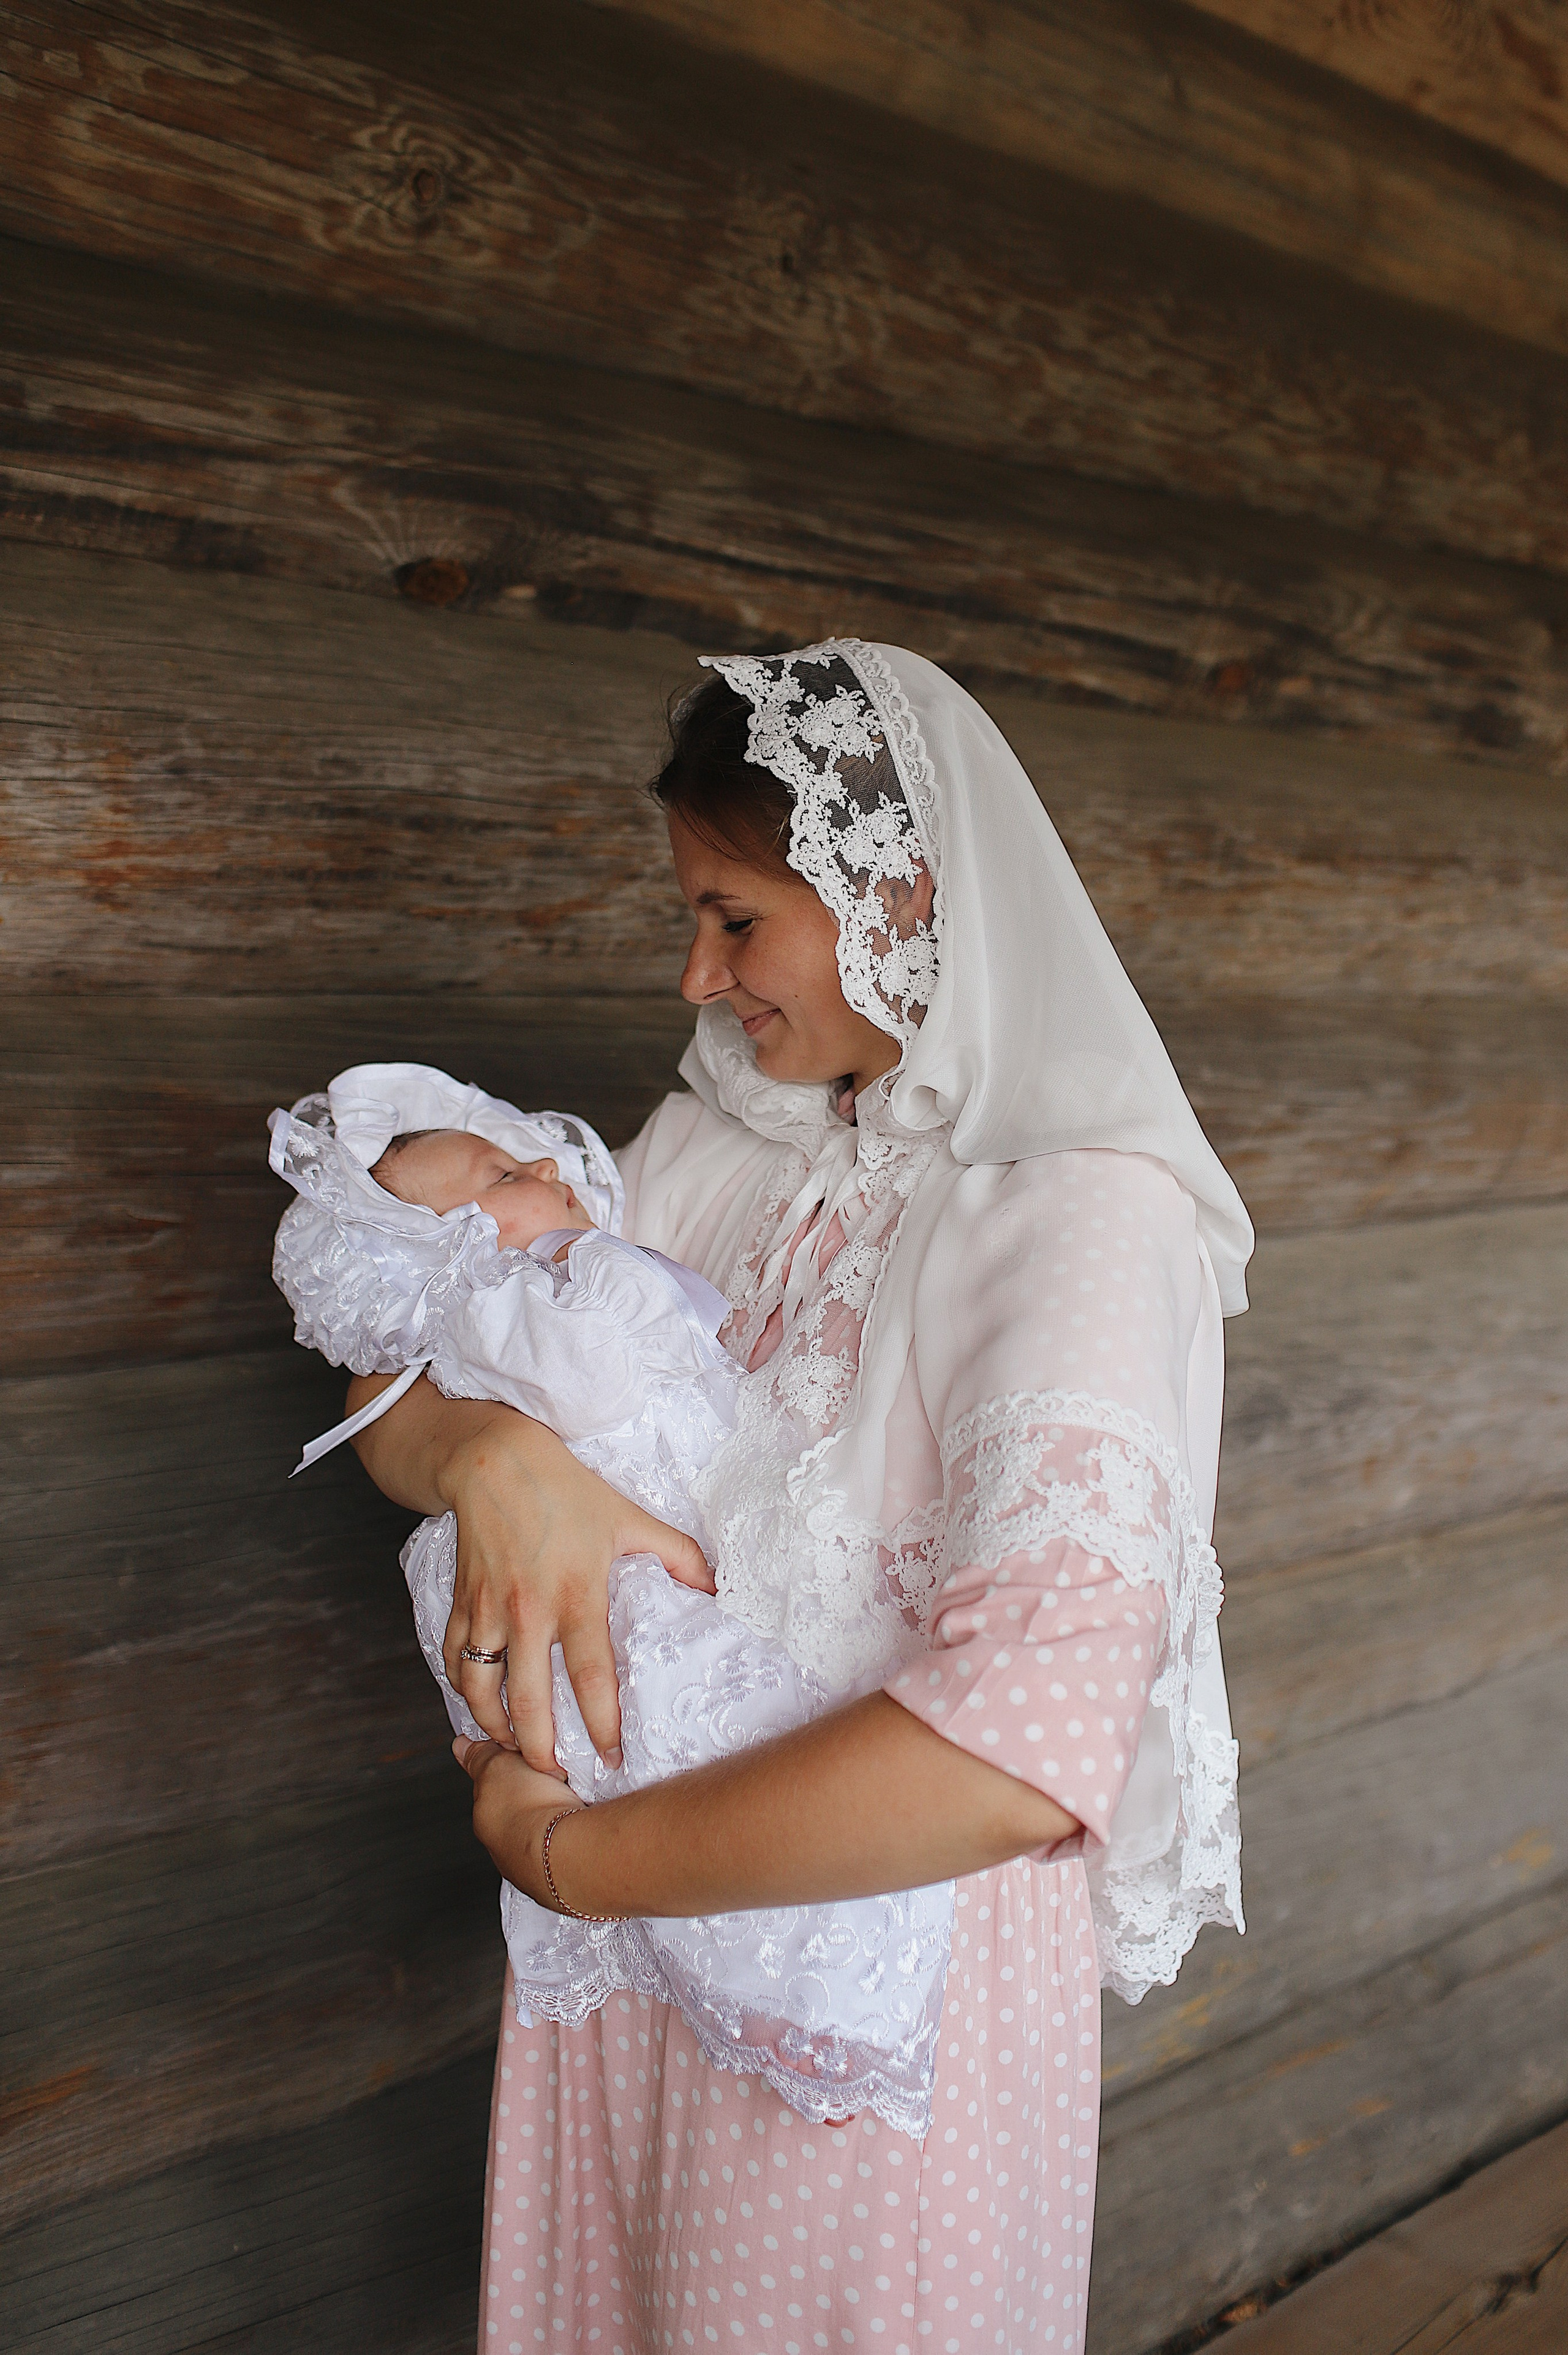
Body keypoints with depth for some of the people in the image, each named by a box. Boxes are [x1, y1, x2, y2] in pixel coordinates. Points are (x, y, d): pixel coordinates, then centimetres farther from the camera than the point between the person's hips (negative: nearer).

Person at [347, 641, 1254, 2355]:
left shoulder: (1090, 1209, -23)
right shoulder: (723, 1142, 0)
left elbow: (1033, 1735, -35)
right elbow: (400, 1383, 1)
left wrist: (572, 1856, -25)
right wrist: (489, 1455, -23)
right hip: (650, 1902, 6)